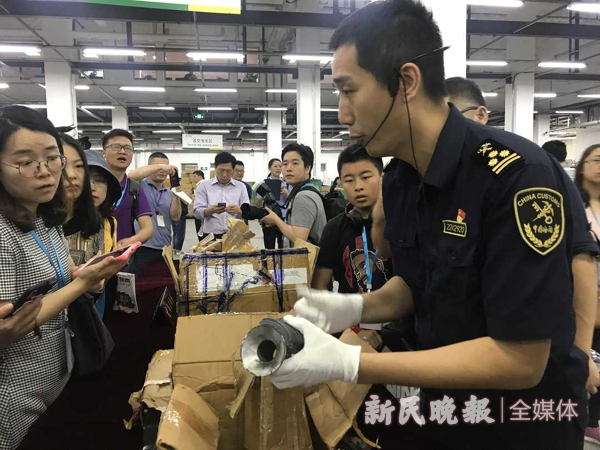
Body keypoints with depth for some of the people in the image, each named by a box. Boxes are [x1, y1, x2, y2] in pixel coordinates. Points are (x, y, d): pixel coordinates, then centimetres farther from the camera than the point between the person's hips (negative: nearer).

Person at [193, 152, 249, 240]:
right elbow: (197, 212, -1)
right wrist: (210, 210, -21)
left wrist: (239, 211, -19)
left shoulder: (241, 187, 10)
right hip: (210, 237, -1)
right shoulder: (204, 186, 7)